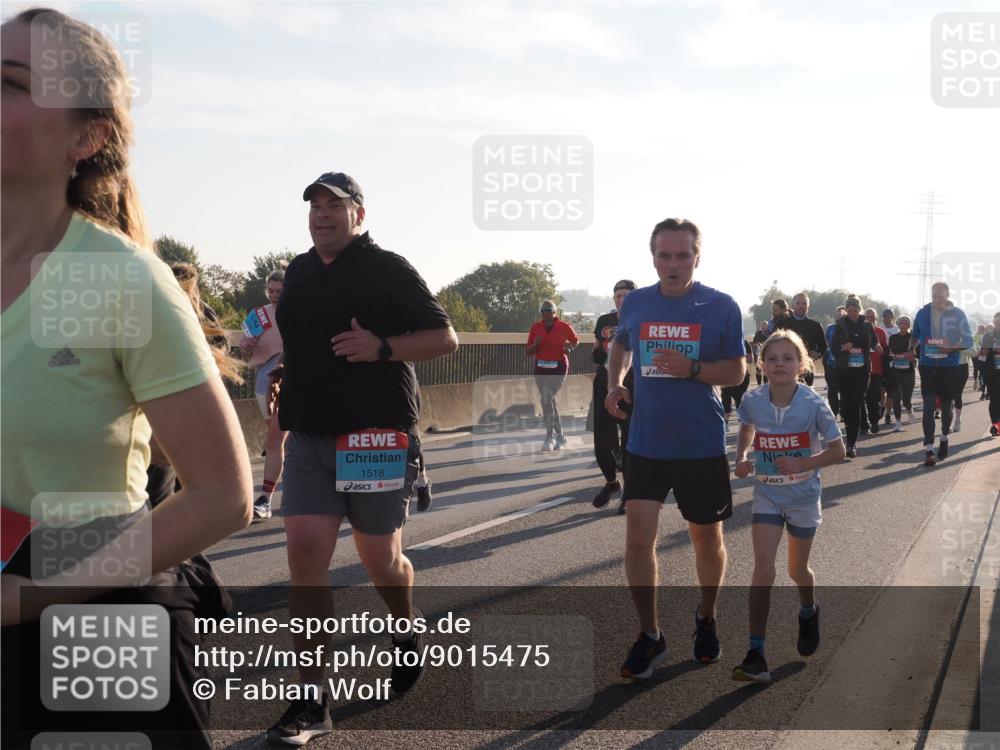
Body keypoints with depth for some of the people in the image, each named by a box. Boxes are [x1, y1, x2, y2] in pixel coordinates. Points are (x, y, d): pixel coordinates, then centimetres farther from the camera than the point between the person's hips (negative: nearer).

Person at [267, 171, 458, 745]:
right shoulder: (300, 272, 14)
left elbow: (446, 337, -6)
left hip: (378, 436, -4)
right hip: (309, 435, 5)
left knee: (381, 558, 6)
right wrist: (284, 375, 14)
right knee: (306, 551, -7)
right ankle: (312, 702, -4)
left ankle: (408, 629, 41)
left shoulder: (387, 269, -4)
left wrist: (381, 347, -19)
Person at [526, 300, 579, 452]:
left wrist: (570, 348, -6)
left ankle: (550, 437, -13)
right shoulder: (535, 327, 1)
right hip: (540, 368, 4)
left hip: (558, 368, -4)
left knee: (546, 399, -20)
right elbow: (527, 352, 5)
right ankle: (560, 437, 25)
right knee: (550, 402, 11)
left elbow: (575, 340, 15)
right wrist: (536, 344, -15)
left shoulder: (564, 326, -5)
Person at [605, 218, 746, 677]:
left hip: (703, 446, -1)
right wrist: (614, 384, 2)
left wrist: (692, 369, -21)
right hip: (645, 444, 2)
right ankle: (649, 636, 8)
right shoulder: (635, 303, 1)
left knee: (707, 540, 12)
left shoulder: (722, 307, -7)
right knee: (637, 538, -7)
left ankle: (706, 619, 37)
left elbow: (737, 371, -4)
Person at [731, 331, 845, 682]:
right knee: (763, 566, -13)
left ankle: (809, 611, 51)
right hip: (767, 494, 1)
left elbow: (837, 451, -12)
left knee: (797, 569, 15)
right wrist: (741, 459, -8)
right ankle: (756, 655, -13)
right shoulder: (753, 401, -12)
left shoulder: (814, 404, -19)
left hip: (803, 495, -1)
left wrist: (802, 464, -27)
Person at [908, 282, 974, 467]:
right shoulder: (923, 313, 2)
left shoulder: (957, 314, -3)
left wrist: (951, 348, -21)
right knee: (928, 406, -9)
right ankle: (929, 450, -10)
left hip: (949, 367, 0)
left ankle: (944, 438, 38)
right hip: (927, 366, 0)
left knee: (946, 406, 12)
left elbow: (968, 340, -2)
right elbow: (915, 336, 16)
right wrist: (911, 349, -4)